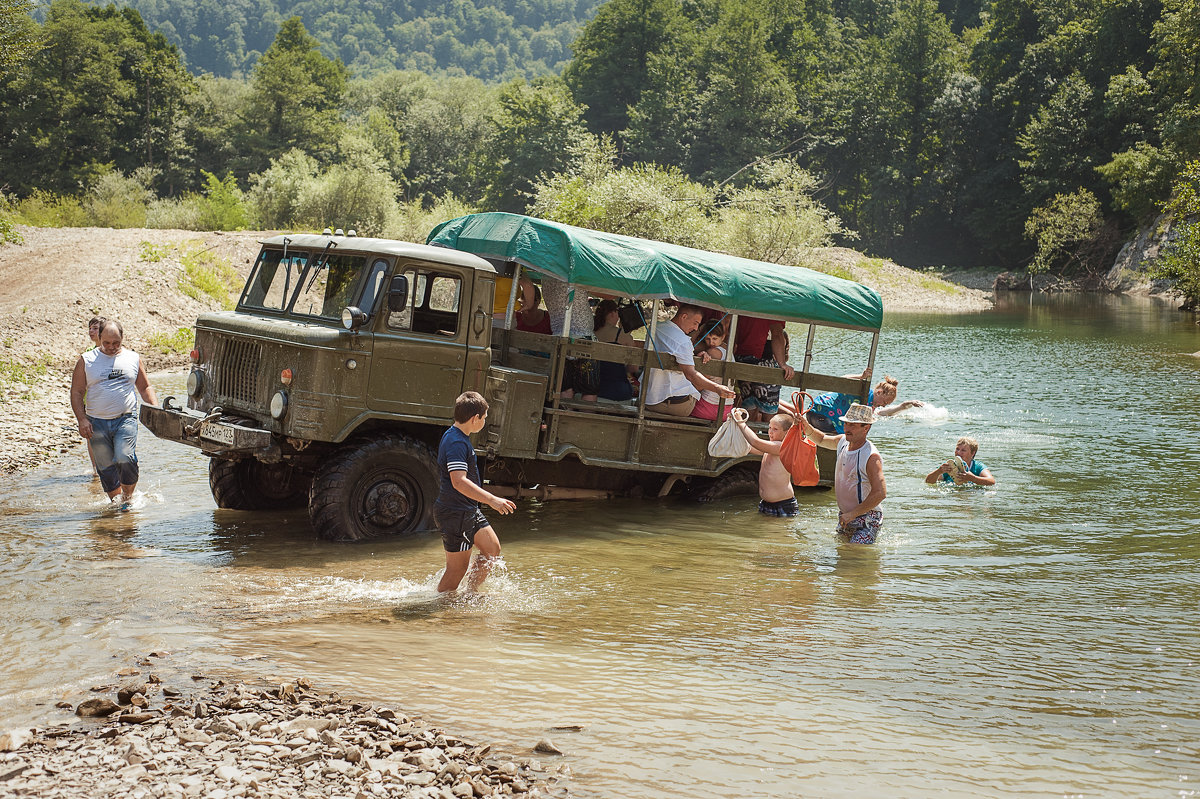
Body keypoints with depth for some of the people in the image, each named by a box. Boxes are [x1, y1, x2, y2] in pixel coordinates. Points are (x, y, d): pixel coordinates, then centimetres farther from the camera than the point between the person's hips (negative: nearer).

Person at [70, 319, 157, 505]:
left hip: (126, 419, -1)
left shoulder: (133, 358, 10)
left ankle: (128, 498, -1)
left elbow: (145, 388, 19)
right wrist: (82, 419, -7)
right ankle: (116, 502, 18)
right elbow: (76, 393, 5)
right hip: (97, 423, 1)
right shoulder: (86, 361, 6)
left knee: (125, 459, -19)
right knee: (106, 467, 3)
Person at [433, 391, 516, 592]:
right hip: (455, 514, -11)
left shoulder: (458, 438, 12)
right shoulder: (456, 443, -22)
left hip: (469, 511, 11)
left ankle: (470, 594, 23)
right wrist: (491, 500, -34)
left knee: (492, 550, 14)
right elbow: (459, 481, -32)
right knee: (458, 567, -2)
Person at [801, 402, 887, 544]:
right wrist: (806, 427, 1)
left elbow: (880, 493, -28)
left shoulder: (871, 457, -22)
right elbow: (821, 439, 23)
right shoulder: (842, 441, 2)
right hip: (845, 517, 8)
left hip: (866, 520, -8)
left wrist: (852, 514, -25)